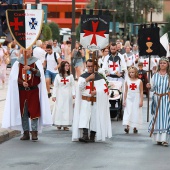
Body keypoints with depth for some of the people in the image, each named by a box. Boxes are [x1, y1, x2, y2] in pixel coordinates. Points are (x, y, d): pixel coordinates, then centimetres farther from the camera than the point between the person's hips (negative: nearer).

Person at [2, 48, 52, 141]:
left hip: (33, 90, -2)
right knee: (23, 112, 4)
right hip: (22, 90, 2)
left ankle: (34, 133, -3)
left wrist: (30, 68, -28)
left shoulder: (36, 62, 3)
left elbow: (39, 73, -12)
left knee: (34, 111, -7)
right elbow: (15, 77, 0)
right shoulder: (18, 63, 7)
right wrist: (22, 82, -18)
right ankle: (26, 133, 11)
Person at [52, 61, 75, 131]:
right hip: (60, 95, 0)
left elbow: (73, 86, 3)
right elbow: (55, 86, 3)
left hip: (68, 96, 0)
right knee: (59, 109, -2)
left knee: (67, 109, -1)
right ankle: (59, 124, 5)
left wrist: (73, 94, -7)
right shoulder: (58, 76, 3)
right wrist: (54, 95, -2)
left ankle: (66, 125, 2)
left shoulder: (70, 76, 5)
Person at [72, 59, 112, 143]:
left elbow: (105, 88, -4)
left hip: (96, 102, 0)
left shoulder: (99, 77, 3)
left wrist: (96, 92, -17)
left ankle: (92, 137, 10)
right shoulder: (83, 76, 7)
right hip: (85, 101, 0)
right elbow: (80, 86, -10)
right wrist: (88, 78, -14)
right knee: (84, 118, -14)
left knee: (94, 118, 2)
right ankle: (85, 136, -21)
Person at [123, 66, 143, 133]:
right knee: (128, 112, -8)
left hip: (136, 99, -1)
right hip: (129, 99, 1)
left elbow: (141, 92, -1)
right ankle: (127, 127, -14)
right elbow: (125, 91, 6)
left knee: (136, 113, 2)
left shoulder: (139, 81, -3)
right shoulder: (127, 81, 3)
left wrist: (141, 101, -6)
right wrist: (124, 100, 1)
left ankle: (135, 127, 11)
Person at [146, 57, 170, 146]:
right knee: (157, 117, 2)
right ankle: (158, 138, 9)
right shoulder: (155, 75, 7)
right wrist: (149, 87, -11)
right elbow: (153, 88, 9)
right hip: (157, 99, 2)